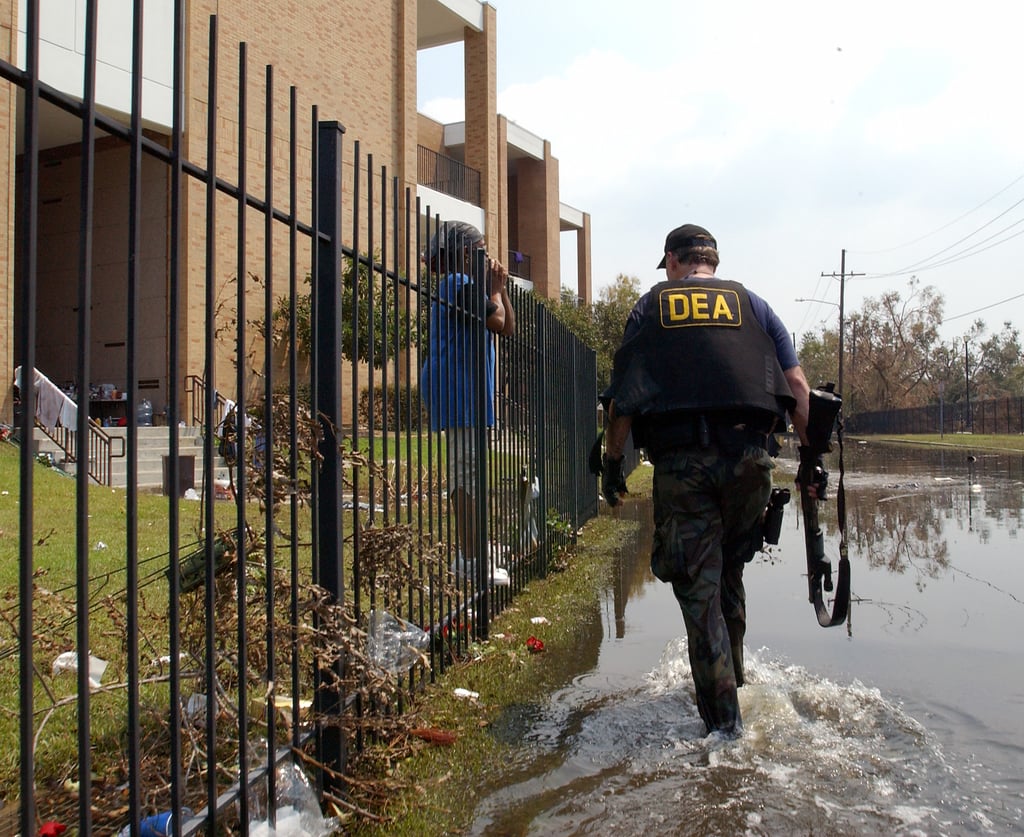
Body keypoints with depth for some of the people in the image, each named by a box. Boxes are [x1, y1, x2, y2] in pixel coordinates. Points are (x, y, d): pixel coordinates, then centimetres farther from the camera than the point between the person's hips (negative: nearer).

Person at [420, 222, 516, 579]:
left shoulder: (468, 285, 23)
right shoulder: (460, 284, -10)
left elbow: (508, 328, 21)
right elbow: (497, 321, -16)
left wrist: (500, 288, 11)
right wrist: (494, 289, 1)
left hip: (469, 389, 11)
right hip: (459, 388, -11)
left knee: (467, 470, 13)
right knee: (465, 471, -13)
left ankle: (468, 550, 21)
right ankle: (470, 559, -13)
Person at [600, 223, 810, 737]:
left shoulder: (650, 306, 13)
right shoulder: (750, 303, 17)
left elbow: (622, 397, 5)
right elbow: (796, 385, 9)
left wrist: (612, 461, 11)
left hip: (680, 461, -2)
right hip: (748, 455, 2)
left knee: (698, 587, 3)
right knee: (729, 573, 21)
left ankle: (722, 717, 4)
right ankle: (732, 678, 34)